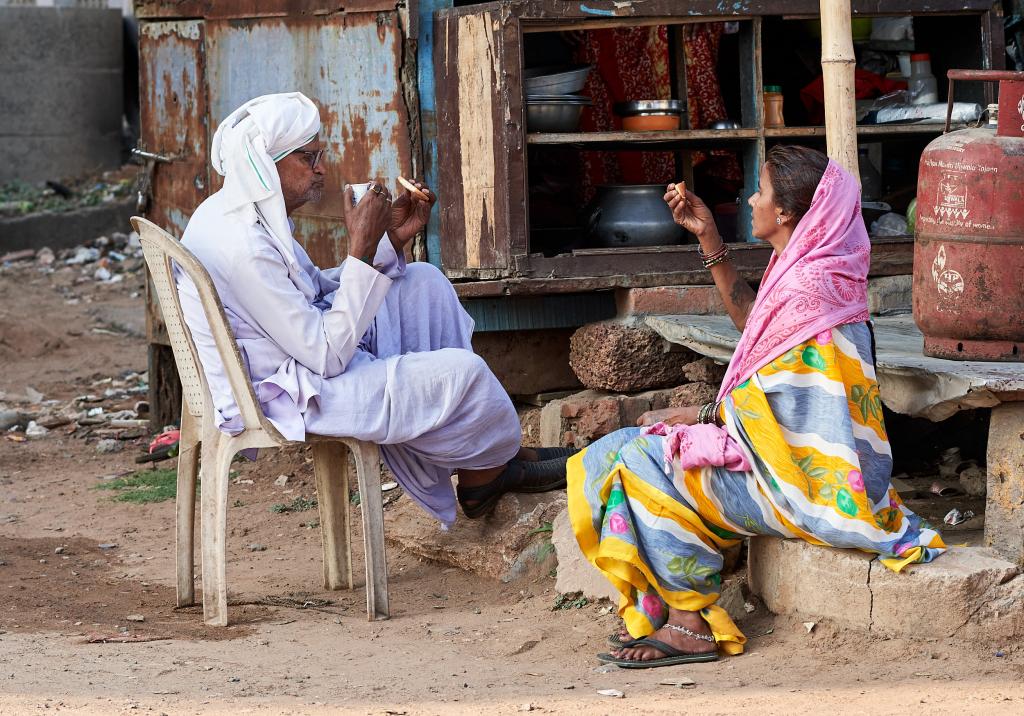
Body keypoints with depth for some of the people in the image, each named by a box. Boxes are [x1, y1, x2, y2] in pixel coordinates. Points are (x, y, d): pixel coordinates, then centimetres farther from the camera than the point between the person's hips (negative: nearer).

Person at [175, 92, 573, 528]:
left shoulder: (243, 214, 3)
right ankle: (490, 466, 20)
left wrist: (391, 239, 1)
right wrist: (362, 249, -24)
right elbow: (328, 357, -25)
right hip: (283, 401, -11)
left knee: (424, 284, 12)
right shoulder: (241, 246, -28)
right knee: (460, 371, -15)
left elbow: (319, 293, 14)